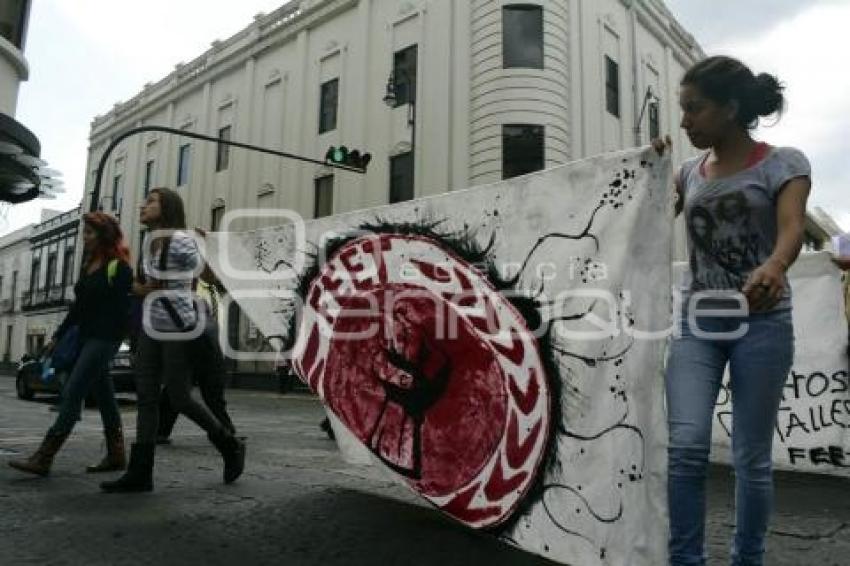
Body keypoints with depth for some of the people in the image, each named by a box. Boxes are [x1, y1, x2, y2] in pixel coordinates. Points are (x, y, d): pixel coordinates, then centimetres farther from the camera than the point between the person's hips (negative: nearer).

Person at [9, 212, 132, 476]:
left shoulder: (119, 267, -9)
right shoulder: (89, 265, 17)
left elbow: (127, 306, -14)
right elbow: (79, 305, 21)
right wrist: (58, 336, 20)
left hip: (104, 338, -9)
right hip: (85, 336, 9)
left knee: (72, 393, -10)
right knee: (103, 395, 10)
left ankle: (43, 459, -7)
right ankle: (116, 455, 17)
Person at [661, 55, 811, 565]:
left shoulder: (783, 163, -2)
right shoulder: (691, 173, 11)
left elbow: (792, 226, -20)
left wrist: (774, 266, -40)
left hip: (763, 321, -3)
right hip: (697, 321, 3)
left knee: (752, 456, 5)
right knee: (686, 445, -11)